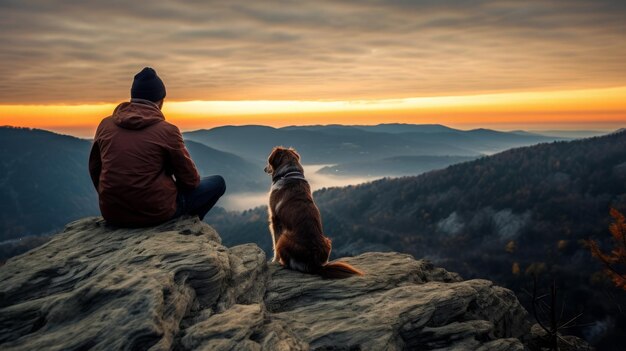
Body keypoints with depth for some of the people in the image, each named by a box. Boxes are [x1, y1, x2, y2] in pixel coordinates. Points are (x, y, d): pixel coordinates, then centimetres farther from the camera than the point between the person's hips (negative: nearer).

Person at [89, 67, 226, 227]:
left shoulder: (105, 125, 0)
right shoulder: (167, 130, -13)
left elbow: (94, 169, 12)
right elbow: (190, 179, -5)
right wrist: (176, 187, 18)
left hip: (111, 213, 6)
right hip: (155, 212, -6)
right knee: (218, 182, 13)